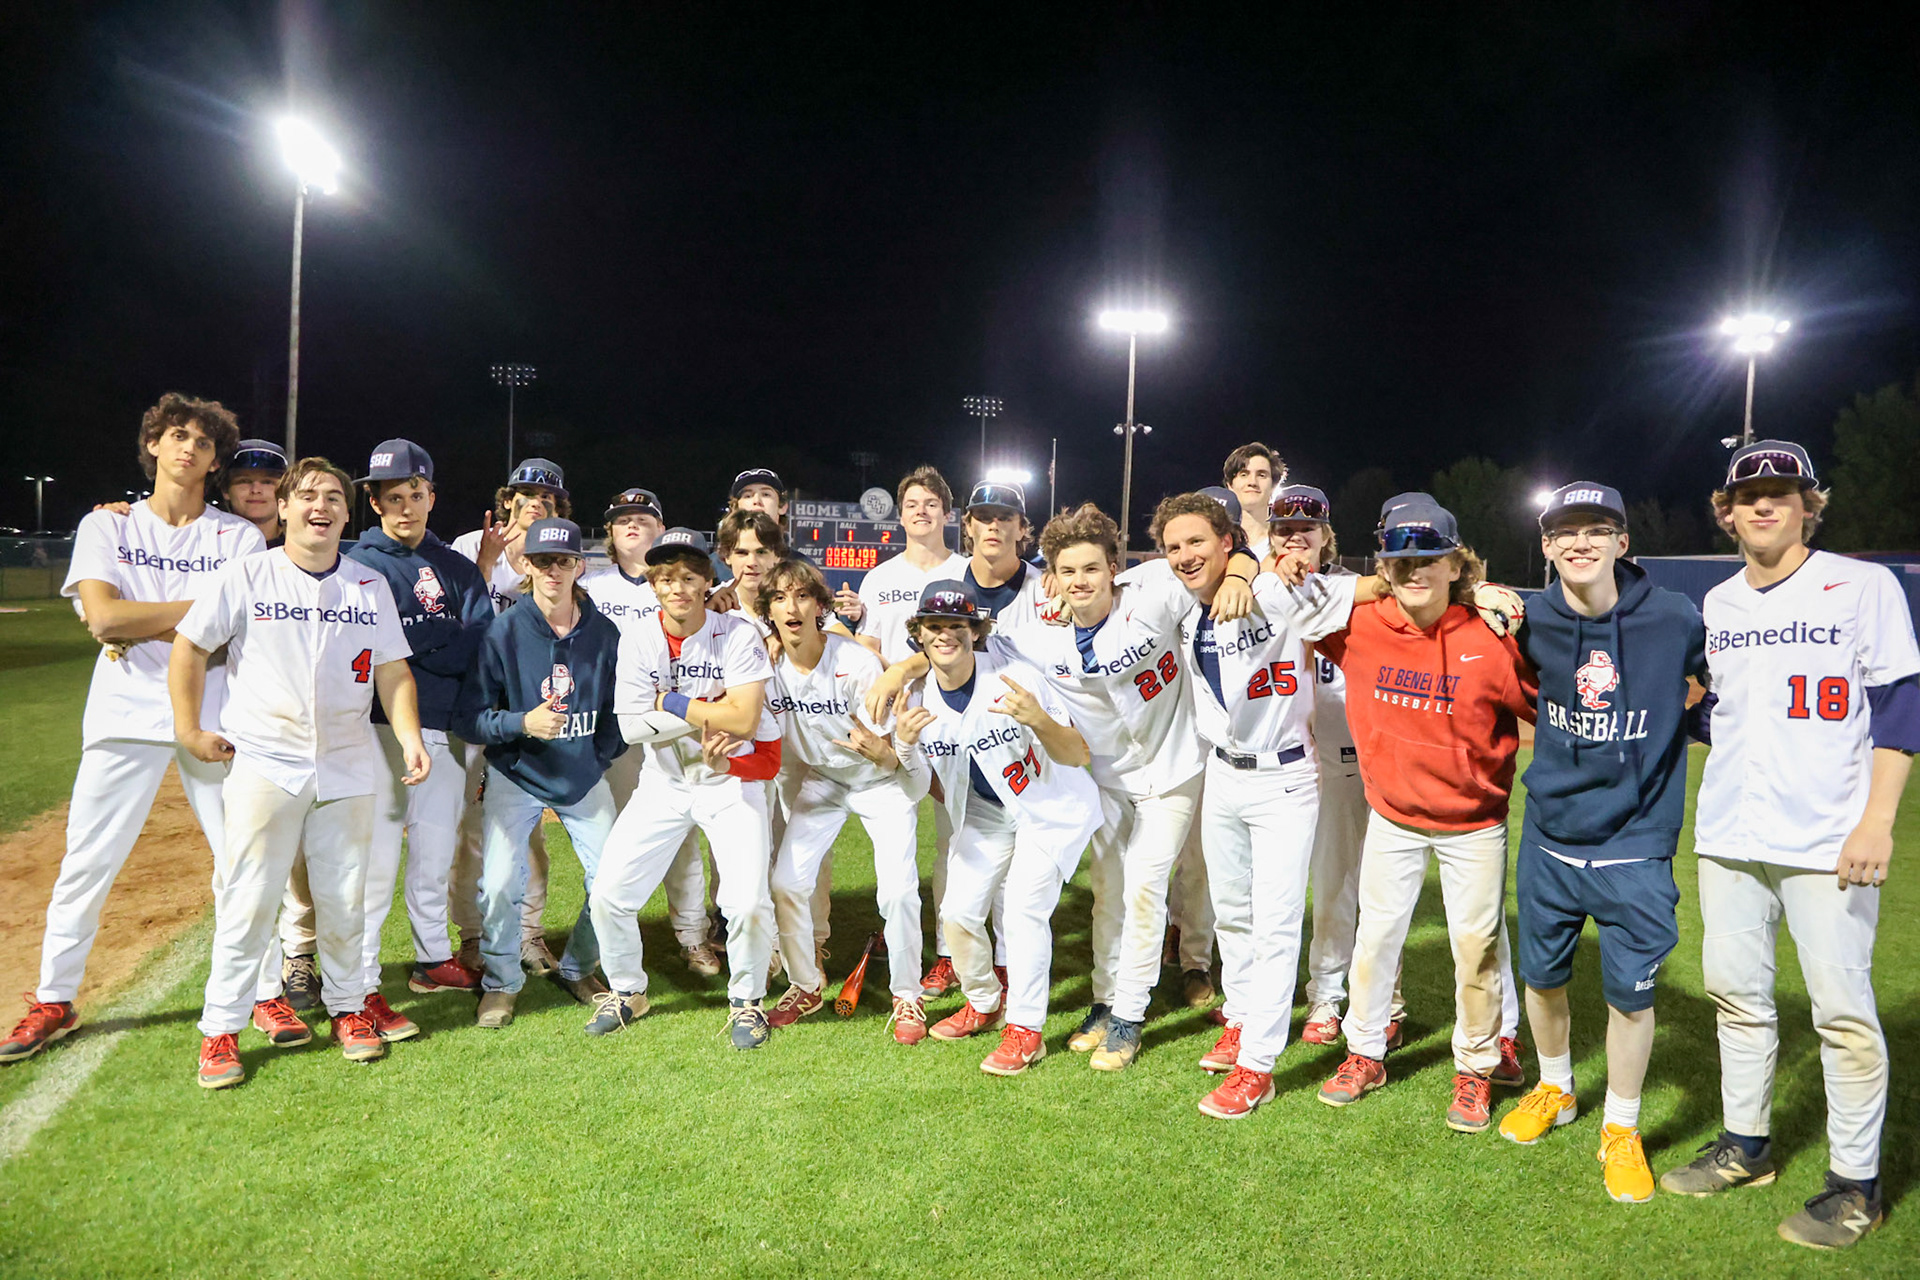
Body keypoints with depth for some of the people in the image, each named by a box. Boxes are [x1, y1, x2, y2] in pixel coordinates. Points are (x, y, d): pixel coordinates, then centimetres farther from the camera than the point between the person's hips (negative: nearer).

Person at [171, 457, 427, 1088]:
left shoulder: (370, 585, 7)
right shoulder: (246, 575, -1)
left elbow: (391, 669, 7)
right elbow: (190, 646, 5)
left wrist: (410, 738, -5)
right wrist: (189, 730, 2)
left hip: (348, 766, 2)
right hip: (264, 765, -2)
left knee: (344, 899, 9)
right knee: (247, 900, -1)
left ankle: (350, 1005, 25)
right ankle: (220, 1031, 11)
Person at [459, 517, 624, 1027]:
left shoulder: (604, 633, -4)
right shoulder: (503, 631, -13)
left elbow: (618, 707, 9)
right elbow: (472, 717, -13)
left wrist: (601, 754, -1)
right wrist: (523, 723, -29)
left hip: (586, 779, 3)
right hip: (517, 778, -3)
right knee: (500, 884, -13)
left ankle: (577, 969, 28)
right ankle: (500, 982, 15)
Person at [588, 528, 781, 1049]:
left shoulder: (737, 635, -12)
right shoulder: (637, 641, -3)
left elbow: (743, 719, -22)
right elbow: (632, 727, -11)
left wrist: (672, 703, -17)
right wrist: (709, 716, -16)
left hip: (731, 779, -3)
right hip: (664, 779, 3)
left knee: (748, 903, -16)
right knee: (608, 894, -2)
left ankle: (746, 1000, 12)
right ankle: (627, 991, 24)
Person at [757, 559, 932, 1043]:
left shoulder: (856, 663, -27)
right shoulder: (768, 666, -16)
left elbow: (889, 753, -24)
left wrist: (878, 750, -49)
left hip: (883, 780, -4)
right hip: (821, 779, 4)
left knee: (897, 890, -16)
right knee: (785, 882, -5)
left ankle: (907, 997, 6)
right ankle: (806, 986, 19)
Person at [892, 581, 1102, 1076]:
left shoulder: (1015, 679, -26)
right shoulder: (919, 698, -11)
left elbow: (1078, 756, -25)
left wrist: (1039, 721, -45)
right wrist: (902, 743, -20)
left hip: (1052, 808, -5)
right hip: (985, 814, 5)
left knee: (1023, 907, -17)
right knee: (958, 911, 3)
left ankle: (1026, 1030, -2)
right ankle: (985, 1003, 31)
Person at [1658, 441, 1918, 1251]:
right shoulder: (1717, 605, 11)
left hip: (1828, 841, -5)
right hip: (1730, 836, 5)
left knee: (1842, 1008, 0)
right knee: (1735, 991, 12)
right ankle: (1746, 1146, 28)